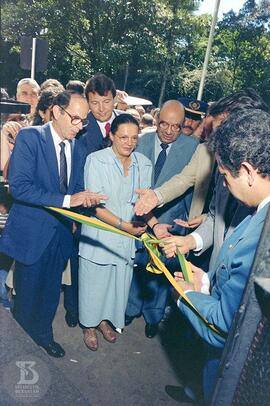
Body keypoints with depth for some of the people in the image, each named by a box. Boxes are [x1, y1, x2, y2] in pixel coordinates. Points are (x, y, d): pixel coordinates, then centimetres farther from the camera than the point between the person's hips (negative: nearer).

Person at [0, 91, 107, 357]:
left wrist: (86, 199, -14)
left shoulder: (78, 149, 3)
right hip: (32, 232, -5)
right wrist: (66, 200, -30)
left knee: (50, 293, 22)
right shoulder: (29, 137, -15)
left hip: (61, 232, 5)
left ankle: (43, 336, 46)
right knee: (27, 294, 15)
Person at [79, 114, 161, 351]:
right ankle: (89, 325, 41)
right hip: (99, 235, -4)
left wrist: (154, 224, -14)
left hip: (128, 237, 4)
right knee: (94, 282, 14)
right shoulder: (96, 160, -14)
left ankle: (105, 319, 47)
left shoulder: (144, 164, -1)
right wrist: (123, 224, -27)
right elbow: (95, 205, -18)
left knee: (119, 282, 19)